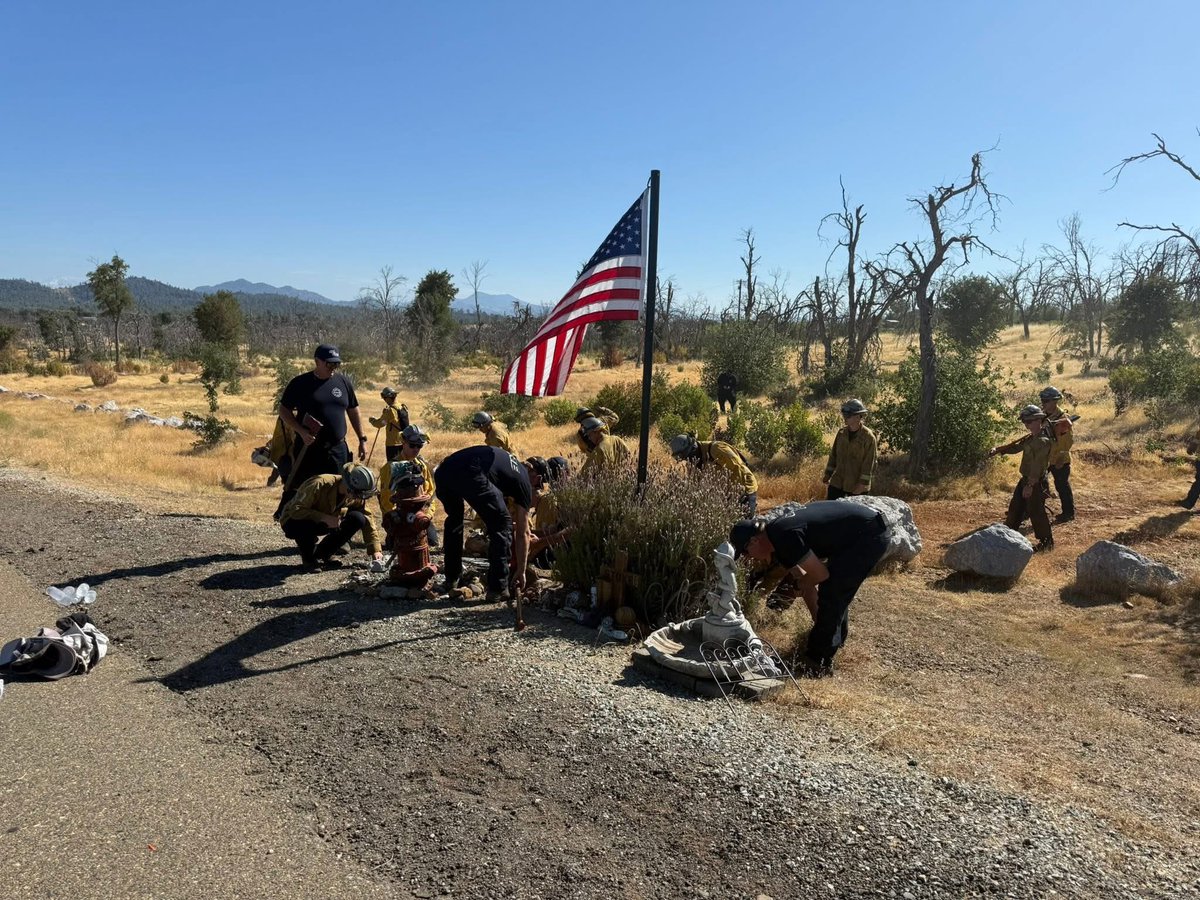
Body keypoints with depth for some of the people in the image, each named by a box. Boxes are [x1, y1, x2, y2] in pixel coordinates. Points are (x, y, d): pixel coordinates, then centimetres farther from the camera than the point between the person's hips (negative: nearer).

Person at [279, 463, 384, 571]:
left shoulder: (356, 497, -14)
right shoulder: (319, 484, -33)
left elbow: (368, 521, -9)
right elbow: (295, 510, -33)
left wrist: (376, 550, -18)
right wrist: (324, 517, -42)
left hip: (326, 522, 5)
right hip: (295, 521, -5)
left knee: (357, 519, -17)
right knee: (305, 526, -42)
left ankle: (322, 554, -2)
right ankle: (308, 560, -8)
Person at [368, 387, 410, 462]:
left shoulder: (389, 410, -18)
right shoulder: (404, 408, 4)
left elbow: (380, 424, -16)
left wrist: (372, 420, 3)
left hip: (393, 443, -7)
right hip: (403, 442, 7)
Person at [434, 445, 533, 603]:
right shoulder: (523, 480, 24)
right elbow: (523, 533, 27)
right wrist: (521, 571, 34)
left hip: (442, 471, 7)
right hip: (470, 476, -7)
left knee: (454, 519, 33)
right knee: (501, 525, 13)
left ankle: (451, 578, 41)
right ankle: (497, 589, 13)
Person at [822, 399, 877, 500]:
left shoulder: (868, 437, -13)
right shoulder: (841, 432, 2)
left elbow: (869, 463, -14)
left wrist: (863, 483, -17)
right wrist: (828, 474, 8)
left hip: (857, 485, -5)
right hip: (837, 482, 5)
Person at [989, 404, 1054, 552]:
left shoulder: (1043, 441, -20)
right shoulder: (1030, 438, 9)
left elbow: (1038, 465, -25)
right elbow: (1015, 447, 16)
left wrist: (1030, 485, -29)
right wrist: (997, 449, -2)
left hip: (1036, 483, -9)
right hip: (1025, 480, 9)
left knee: (1036, 512, -3)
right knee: (1015, 507, 16)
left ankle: (1046, 541, 10)